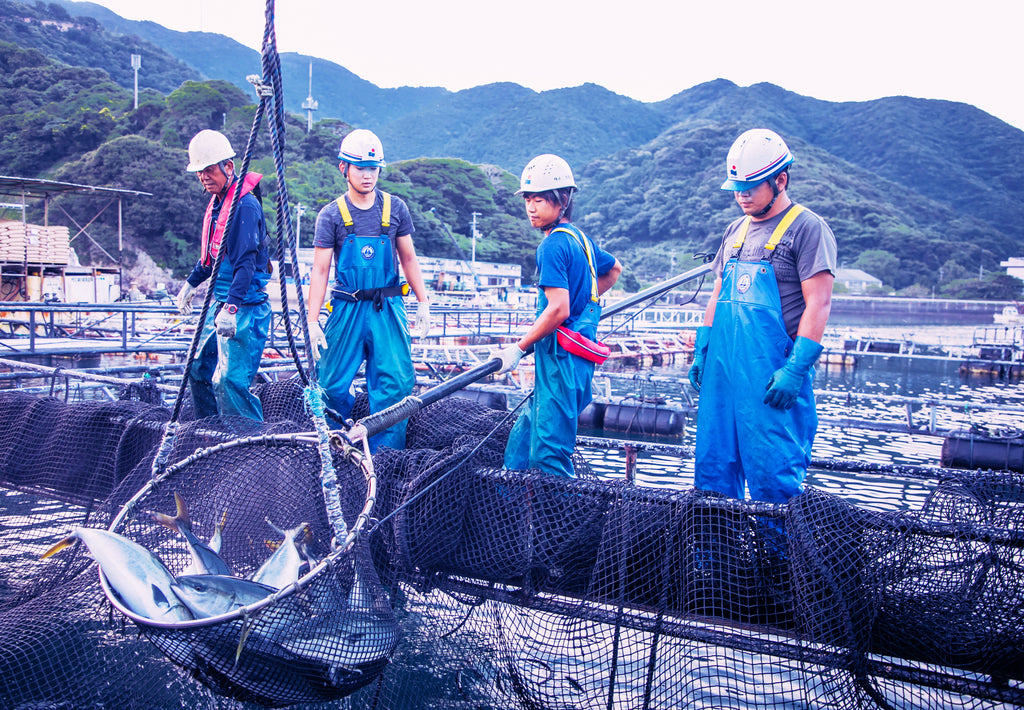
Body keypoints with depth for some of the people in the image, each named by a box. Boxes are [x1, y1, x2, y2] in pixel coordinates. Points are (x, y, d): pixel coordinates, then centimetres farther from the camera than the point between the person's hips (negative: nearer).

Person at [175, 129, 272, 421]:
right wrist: (191, 282, 33)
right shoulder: (217, 201, 13)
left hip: (244, 308, -10)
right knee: (198, 370, 16)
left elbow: (246, 263, -26)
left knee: (229, 381, -15)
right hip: (221, 303, 10)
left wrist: (232, 308, -32)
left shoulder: (245, 204, -17)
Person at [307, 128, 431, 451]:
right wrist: (312, 321, -6)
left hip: (388, 307, 1)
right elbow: (320, 271, -1)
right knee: (332, 384, 3)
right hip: (347, 308, 0)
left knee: (395, 382, -5)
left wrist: (423, 303, 7)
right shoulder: (331, 215, 0)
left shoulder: (394, 208, 5)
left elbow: (408, 259, 12)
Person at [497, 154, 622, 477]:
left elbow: (558, 309, -23)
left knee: (550, 453, -5)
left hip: (560, 355, -10)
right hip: (581, 353, 10)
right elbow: (614, 269, 31)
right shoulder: (579, 237, 12)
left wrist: (519, 348, -15)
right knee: (525, 436, 17)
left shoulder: (553, 245, -16)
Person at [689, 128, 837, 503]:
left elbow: (818, 303, -12)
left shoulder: (807, 228, -5)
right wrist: (701, 351, 13)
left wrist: (795, 370, -18)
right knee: (713, 471, 11)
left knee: (772, 476, -3)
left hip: (772, 377, -7)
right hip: (722, 369, 7)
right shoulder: (736, 231, 17)